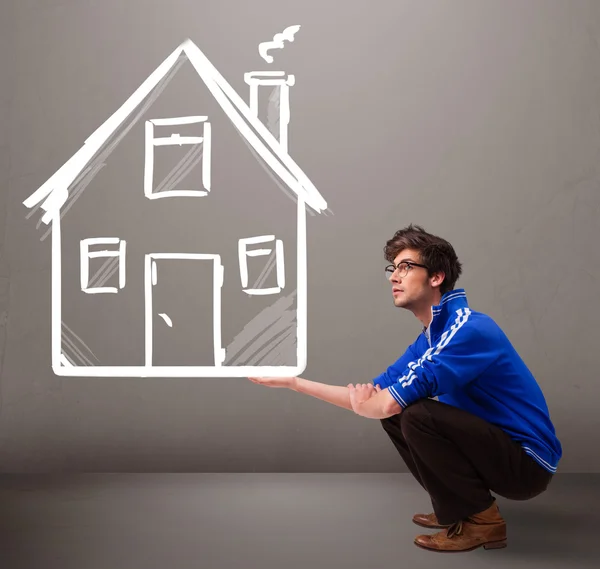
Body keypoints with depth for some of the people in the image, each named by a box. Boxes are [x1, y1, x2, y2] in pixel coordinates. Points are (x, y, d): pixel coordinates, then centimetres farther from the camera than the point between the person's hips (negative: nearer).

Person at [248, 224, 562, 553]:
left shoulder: (469, 329, -23)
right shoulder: (429, 339, 7)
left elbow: (386, 404, -28)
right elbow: (372, 398, 9)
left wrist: (360, 402, -4)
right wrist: (293, 381, 5)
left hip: (527, 461, -9)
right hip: (493, 445, 9)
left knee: (416, 414, -26)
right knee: (396, 415, 9)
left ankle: (481, 520, -8)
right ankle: (459, 507, 14)